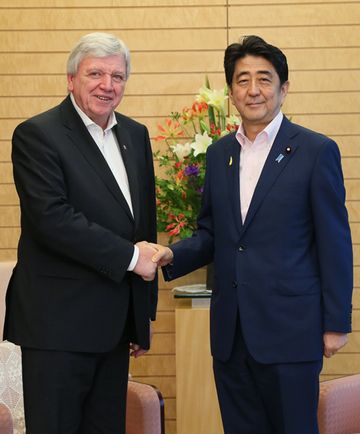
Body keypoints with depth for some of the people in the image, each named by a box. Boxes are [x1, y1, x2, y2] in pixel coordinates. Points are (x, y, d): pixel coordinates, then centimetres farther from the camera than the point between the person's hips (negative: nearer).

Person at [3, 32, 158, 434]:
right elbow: (52, 219, -20)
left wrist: (144, 312, 17)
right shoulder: (37, 134, -9)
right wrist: (129, 256, -16)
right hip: (59, 323, -7)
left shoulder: (135, 135, 13)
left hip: (116, 324, 7)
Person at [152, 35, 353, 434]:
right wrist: (173, 255, -4)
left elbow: (335, 244, -6)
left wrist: (336, 323, -7)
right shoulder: (218, 154, 11)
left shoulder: (317, 151, -6)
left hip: (288, 330, -5)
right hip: (231, 333, 5)